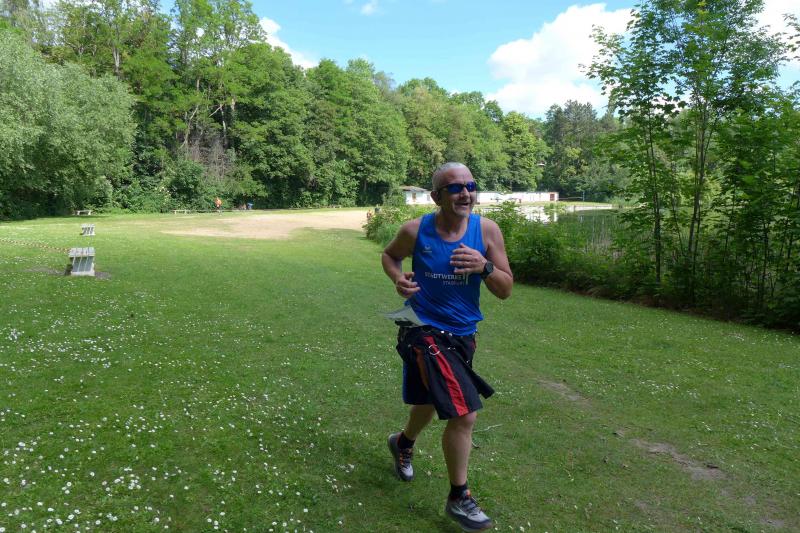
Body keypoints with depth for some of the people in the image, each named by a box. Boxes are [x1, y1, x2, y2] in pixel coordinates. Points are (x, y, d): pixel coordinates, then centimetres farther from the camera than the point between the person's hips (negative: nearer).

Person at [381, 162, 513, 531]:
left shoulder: (487, 230, -10)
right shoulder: (416, 230, -13)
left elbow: (505, 290, -7)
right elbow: (389, 255, 9)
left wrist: (484, 266, -27)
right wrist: (398, 278, -12)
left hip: (463, 334, 5)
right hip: (426, 331, -4)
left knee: (432, 401, 27)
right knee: (464, 414, -12)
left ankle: (403, 443, 60)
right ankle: (459, 499, 12)